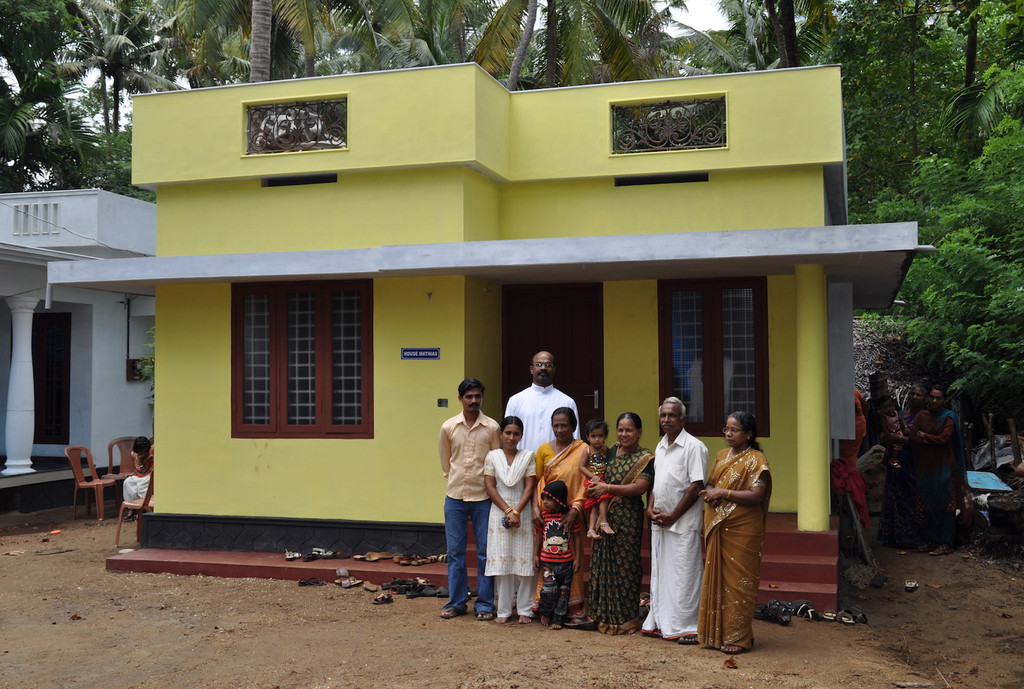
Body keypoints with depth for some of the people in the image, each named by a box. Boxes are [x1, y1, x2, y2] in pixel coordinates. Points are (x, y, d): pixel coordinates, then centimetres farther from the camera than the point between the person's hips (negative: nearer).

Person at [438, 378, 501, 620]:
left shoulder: (492, 427, -3)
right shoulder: (448, 427, 2)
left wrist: (486, 484, 4)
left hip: (483, 497, -1)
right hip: (455, 497, 2)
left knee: (485, 553, 3)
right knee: (455, 552, 7)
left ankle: (485, 605, 12)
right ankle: (456, 602, 17)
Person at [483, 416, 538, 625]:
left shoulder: (528, 456, 4)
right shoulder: (492, 456, 4)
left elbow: (530, 486, -2)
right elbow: (489, 487, -1)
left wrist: (517, 512, -13)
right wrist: (508, 511, -10)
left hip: (523, 513, 0)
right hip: (499, 512, 0)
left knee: (524, 560, 0)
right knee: (501, 560, 1)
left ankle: (525, 609, 9)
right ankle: (503, 610, 9)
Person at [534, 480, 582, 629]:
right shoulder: (543, 515, -1)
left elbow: (576, 537, 1)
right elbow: (539, 535, 9)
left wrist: (577, 558, 0)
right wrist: (536, 555, 10)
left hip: (566, 561, 0)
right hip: (547, 560, 0)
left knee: (563, 591, 6)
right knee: (549, 588, -9)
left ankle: (558, 619, 19)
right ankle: (545, 613, 16)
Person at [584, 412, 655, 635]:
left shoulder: (645, 458, -5)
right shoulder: (610, 453, 13)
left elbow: (640, 487, -16)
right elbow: (600, 479, 21)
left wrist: (608, 488, -19)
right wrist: (594, 488, -2)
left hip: (629, 518, -6)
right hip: (606, 515, 6)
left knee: (625, 565, -1)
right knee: (603, 563, 6)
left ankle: (626, 618, 11)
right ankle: (605, 616, 17)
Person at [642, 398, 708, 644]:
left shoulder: (694, 447, -10)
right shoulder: (660, 447, 15)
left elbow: (696, 486, -15)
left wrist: (672, 516, -14)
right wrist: (651, 508, 4)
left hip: (683, 522, -8)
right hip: (659, 522, 8)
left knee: (684, 575, -4)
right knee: (660, 573, 12)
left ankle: (687, 628, 3)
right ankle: (660, 623, 20)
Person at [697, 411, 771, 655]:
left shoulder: (755, 459, -8)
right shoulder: (722, 456, 14)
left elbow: (756, 496, -17)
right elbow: (709, 484, 19)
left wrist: (723, 493, -17)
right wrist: (710, 493, -4)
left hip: (742, 531, -7)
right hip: (718, 528, 7)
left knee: (738, 581, -2)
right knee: (717, 579, 9)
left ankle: (739, 637, 6)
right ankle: (719, 633, 18)